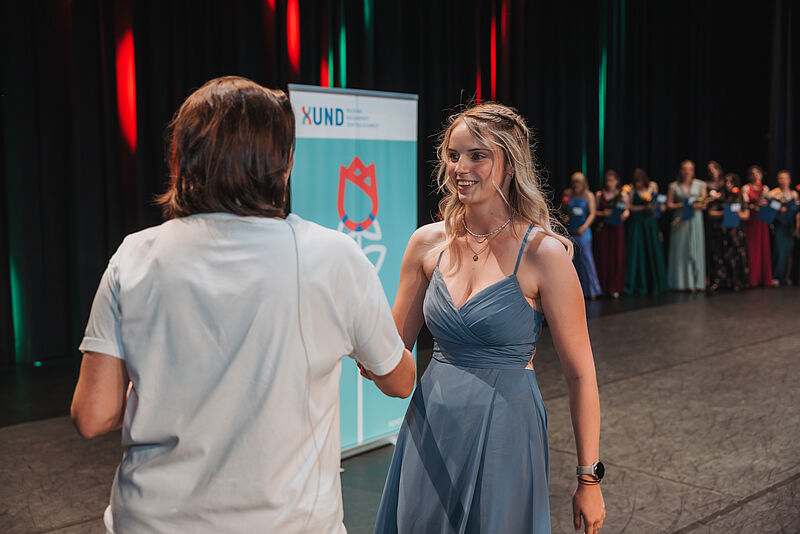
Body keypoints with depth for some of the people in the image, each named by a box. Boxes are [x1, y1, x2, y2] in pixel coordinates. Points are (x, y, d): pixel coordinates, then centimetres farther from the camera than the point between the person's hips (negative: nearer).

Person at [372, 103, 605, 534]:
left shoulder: (542, 252, -13)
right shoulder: (428, 243, 0)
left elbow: (579, 373, -9)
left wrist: (589, 478, -6)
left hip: (503, 434, -4)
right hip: (430, 431, 4)